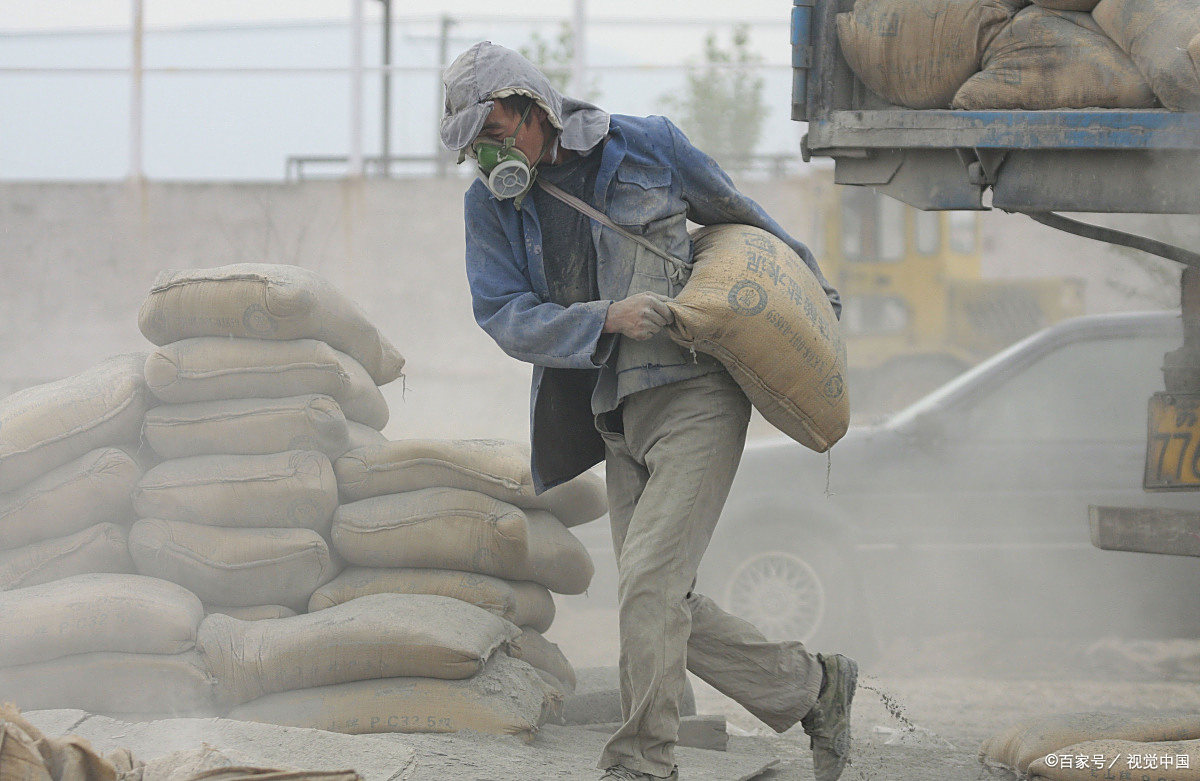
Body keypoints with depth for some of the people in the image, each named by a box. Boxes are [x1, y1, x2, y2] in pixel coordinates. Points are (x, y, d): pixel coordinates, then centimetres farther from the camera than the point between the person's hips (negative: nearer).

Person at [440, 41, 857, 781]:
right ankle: (814, 687, 21)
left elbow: (731, 209, 14)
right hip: (619, 417, 6)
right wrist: (607, 320, -18)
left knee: (649, 584, -16)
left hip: (696, 397, -6)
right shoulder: (490, 204, 5)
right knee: (667, 608, 5)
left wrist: (805, 271, 25)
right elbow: (506, 316, -4)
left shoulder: (644, 147, -2)